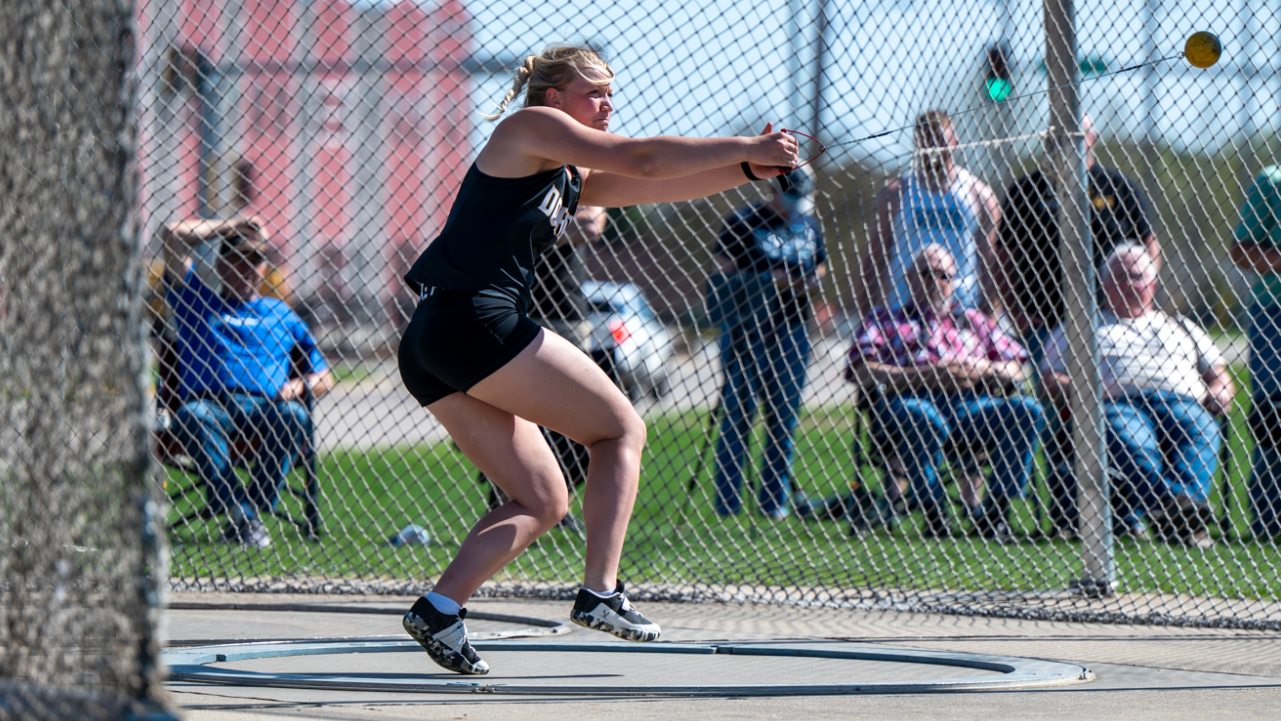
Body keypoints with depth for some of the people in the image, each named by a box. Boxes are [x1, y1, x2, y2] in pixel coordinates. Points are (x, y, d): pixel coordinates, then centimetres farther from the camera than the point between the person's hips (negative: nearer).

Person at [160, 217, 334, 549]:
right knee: (192, 416, -37)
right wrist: (231, 226, 22)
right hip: (211, 403, -1)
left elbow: (323, 377, 24)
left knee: (293, 416, -34)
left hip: (265, 406, 1)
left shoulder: (280, 313, 29)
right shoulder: (198, 302, 26)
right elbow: (172, 236, 18)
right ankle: (239, 513, -39)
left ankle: (253, 510, -30)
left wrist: (300, 386, 0)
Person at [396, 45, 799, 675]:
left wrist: (747, 169, 9)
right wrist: (749, 147, -2)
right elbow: (645, 160, -8)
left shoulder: (570, 178, 27)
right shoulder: (532, 127, 0)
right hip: (476, 322, -10)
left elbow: (658, 187, 21)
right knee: (622, 430, -1)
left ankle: (438, 608, -4)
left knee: (541, 502, 10)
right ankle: (600, 592, -10)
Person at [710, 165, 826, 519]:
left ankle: (774, 499, 12)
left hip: (793, 327, 5)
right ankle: (727, 502, -2)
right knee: (739, 412, -5)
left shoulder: (809, 225, 14)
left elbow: (821, 265, 25)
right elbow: (724, 272, -5)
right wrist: (770, 280, -17)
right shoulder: (743, 221, -4)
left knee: (785, 416, 5)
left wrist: (812, 278, 0)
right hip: (747, 326, -5)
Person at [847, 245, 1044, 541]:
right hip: (914, 401, -4)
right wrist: (923, 376, -10)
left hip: (969, 405, 4)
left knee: (1028, 411, -23)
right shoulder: (884, 320, 23)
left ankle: (995, 512, -21)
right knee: (921, 416, -41)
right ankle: (933, 514, -30)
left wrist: (983, 369, -1)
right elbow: (861, 372, 2)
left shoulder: (972, 320, 33)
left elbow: (1016, 369, 23)